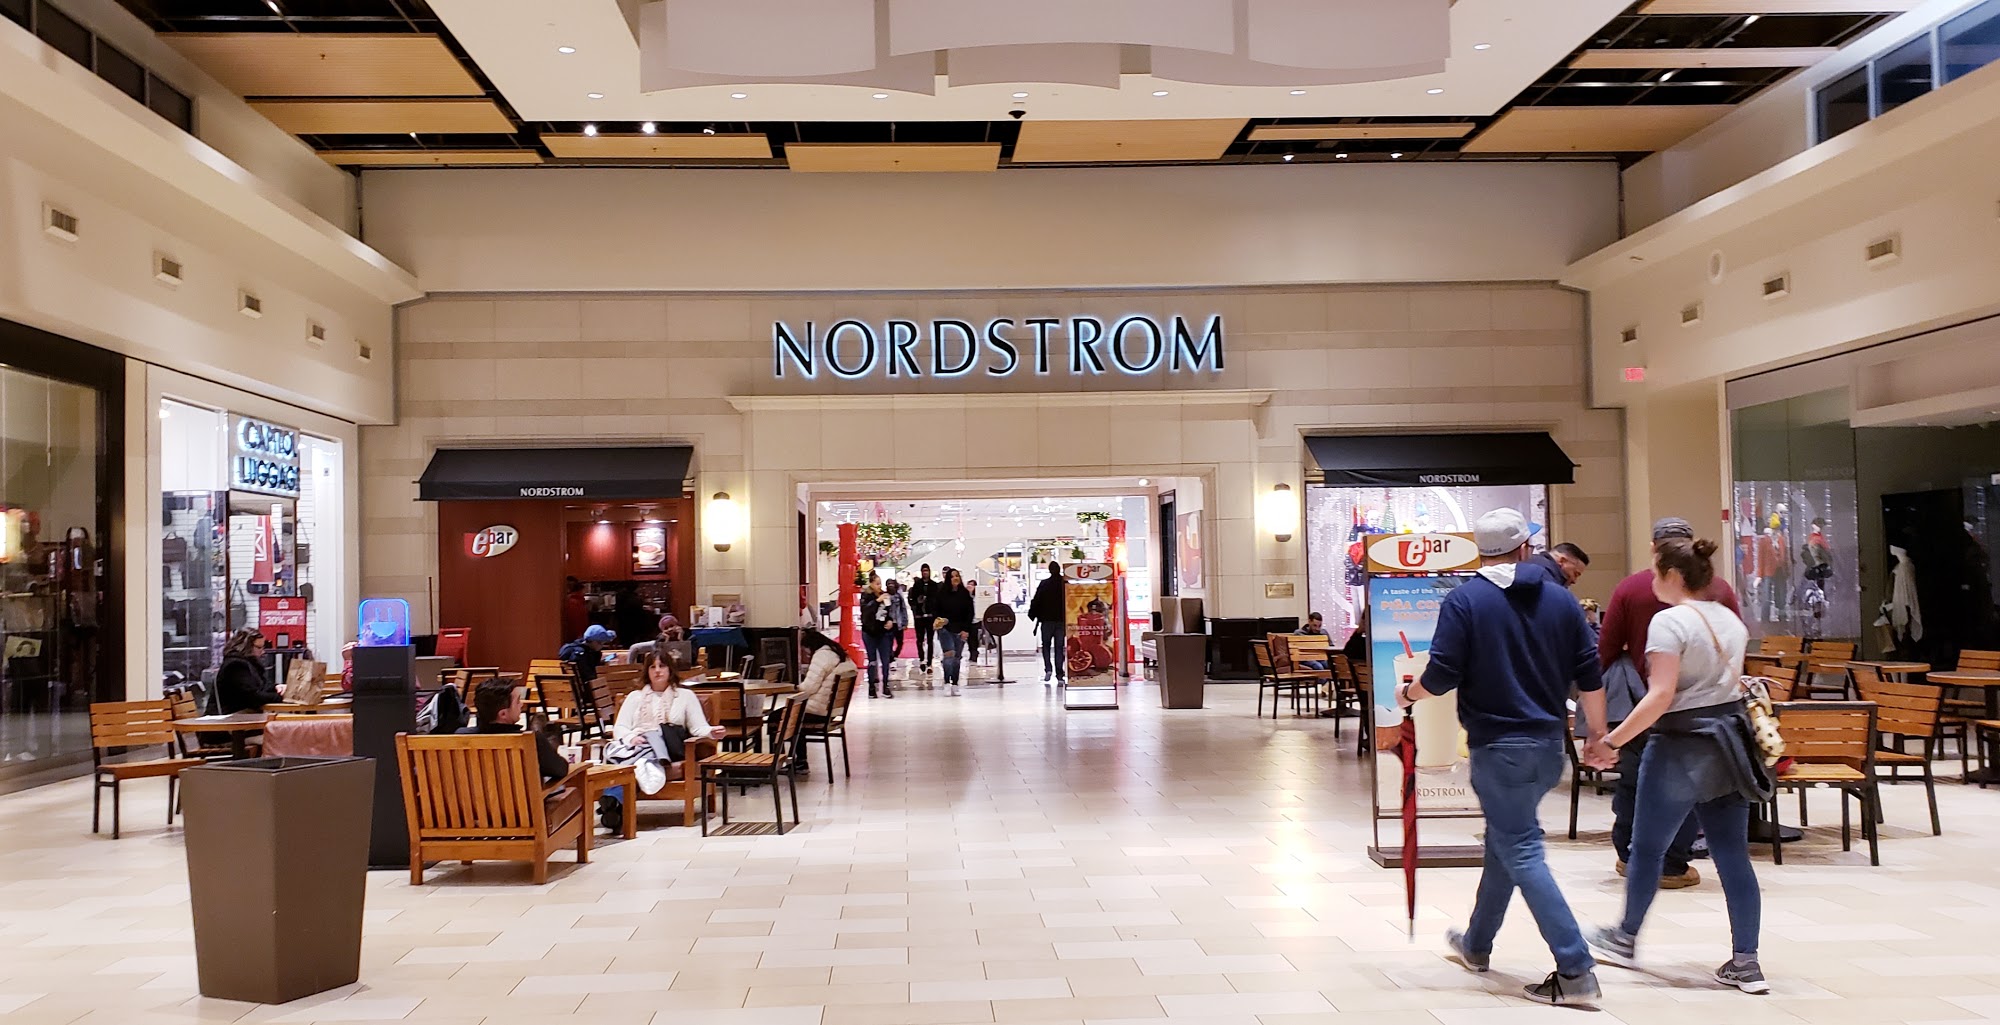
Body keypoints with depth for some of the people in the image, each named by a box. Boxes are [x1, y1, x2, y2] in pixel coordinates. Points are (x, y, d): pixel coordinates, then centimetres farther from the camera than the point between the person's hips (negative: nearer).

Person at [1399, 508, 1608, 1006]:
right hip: (1550, 745, 6)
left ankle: (1576, 971, -7)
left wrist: (1408, 693, 7)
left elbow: (1441, 676, -13)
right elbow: (1589, 675, 5)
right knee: (1505, 839, 20)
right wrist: (1598, 734, 15)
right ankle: (1476, 945, 36)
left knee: (1521, 852, -1)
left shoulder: (1464, 600, -9)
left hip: (1498, 746, -6)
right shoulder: (1560, 598, 5)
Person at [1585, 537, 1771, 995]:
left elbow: (1660, 696, -22)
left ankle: (1625, 940, 24)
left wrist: (1611, 742, -19)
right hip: (1730, 744, 8)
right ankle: (1745, 962, 10)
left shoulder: (1669, 621, -16)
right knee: (1733, 854, 8)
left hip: (1682, 746, -8)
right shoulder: (1730, 619, 9)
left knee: (1647, 847, 9)